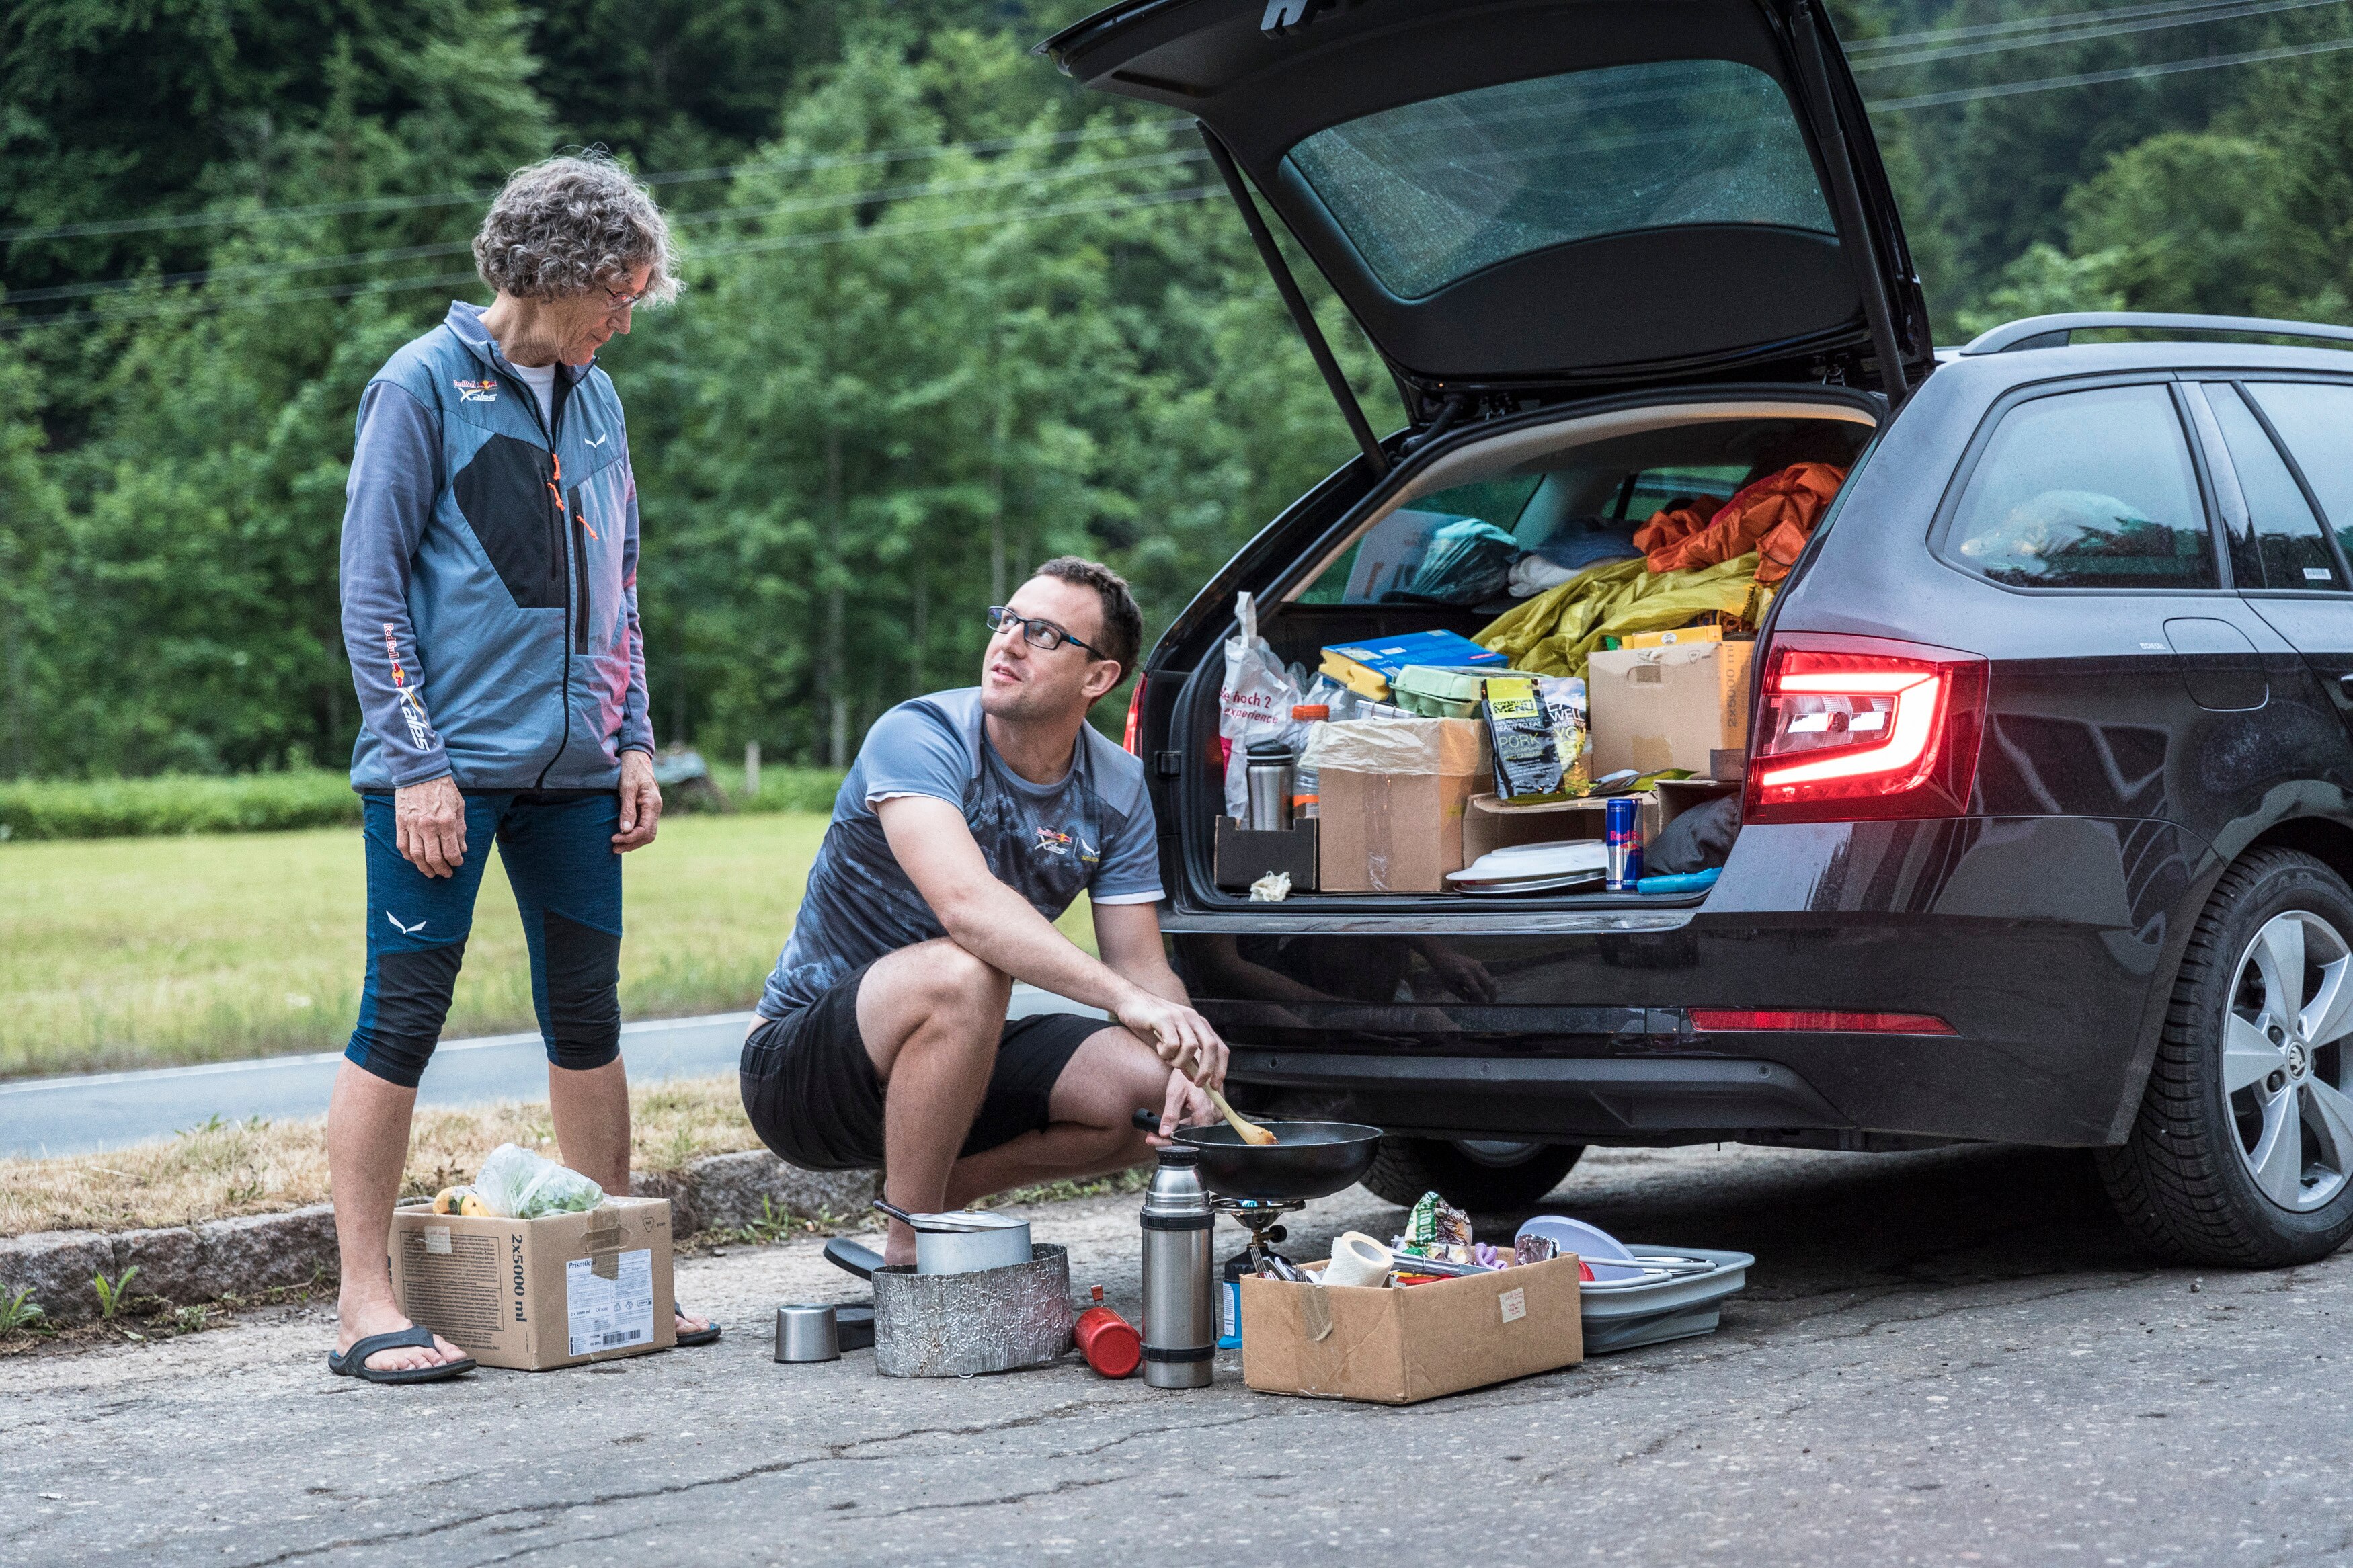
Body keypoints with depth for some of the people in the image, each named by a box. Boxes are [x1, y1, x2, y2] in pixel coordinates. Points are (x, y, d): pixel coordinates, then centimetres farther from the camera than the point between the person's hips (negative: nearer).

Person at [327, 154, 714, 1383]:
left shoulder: (594, 400, 14)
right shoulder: (424, 386, -5)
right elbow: (370, 588, -8)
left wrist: (633, 743, 11)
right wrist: (416, 762, -13)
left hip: (571, 768, 7)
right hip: (449, 762, -7)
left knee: (588, 1015, 11)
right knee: (402, 1017, -6)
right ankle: (364, 1303, -2)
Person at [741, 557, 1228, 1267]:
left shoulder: (1119, 792, -1)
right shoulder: (917, 737, -21)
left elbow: (1141, 965, -2)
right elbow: (967, 903, -38)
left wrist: (1185, 1061, -25)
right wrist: (1127, 999, -47)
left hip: (956, 1055, 6)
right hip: (800, 1071, -6)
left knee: (1153, 1087, -15)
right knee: (965, 973, -37)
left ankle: (947, 1190, 7)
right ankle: (909, 1251, -20)